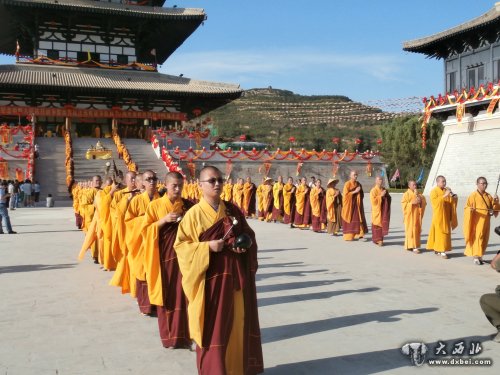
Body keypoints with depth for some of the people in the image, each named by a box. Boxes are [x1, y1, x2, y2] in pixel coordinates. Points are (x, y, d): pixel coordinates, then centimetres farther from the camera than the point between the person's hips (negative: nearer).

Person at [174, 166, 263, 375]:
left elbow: (249, 235, 15)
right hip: (210, 277, -4)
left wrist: (245, 245, -7)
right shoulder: (194, 214, -6)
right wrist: (207, 246, -19)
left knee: (238, 322, 11)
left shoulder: (233, 210, 7)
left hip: (235, 275, 4)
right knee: (213, 325, 2)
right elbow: (181, 245, -7)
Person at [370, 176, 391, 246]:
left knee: (383, 224, 6)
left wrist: (386, 196, -4)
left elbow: (389, 199, 17)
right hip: (377, 211, -6)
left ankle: (380, 239, 14)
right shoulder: (373, 190, -7)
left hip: (384, 211, 6)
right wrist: (381, 196, -20)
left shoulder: (384, 189, 11)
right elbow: (373, 200, -17)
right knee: (377, 224, -4)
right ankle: (377, 240, 2)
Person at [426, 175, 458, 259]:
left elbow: (452, 201, 8)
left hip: (446, 215, 6)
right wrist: (444, 196, -26)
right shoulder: (434, 191, -6)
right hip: (438, 216, -6)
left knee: (446, 232, 6)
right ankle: (442, 251, -8)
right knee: (440, 232, -9)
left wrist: (452, 194, -12)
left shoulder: (446, 190, 10)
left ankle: (437, 249, 16)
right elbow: (435, 201, -21)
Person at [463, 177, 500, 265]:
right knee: (477, 237, -8)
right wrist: (471, 209, -31)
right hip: (477, 222, -6)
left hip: (486, 221, 6)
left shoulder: (489, 196, 11)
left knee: (484, 238, 9)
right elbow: (467, 208, -10)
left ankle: (480, 256, 20)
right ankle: (476, 257, -4)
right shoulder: (473, 196, -7)